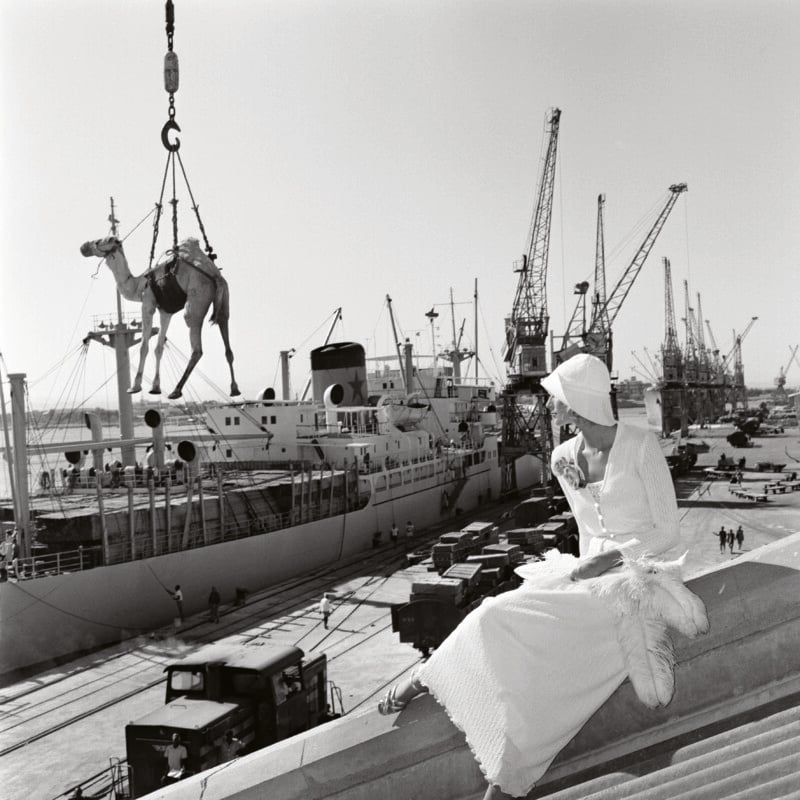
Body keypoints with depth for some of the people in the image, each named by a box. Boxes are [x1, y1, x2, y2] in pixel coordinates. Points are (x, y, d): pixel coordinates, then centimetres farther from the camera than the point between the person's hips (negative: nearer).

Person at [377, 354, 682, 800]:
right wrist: (583, 565, -2)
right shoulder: (563, 459, 5)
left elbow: (670, 531, -10)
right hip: (594, 573, 6)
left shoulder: (641, 446, -13)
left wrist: (613, 558, -20)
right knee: (500, 617, -17)